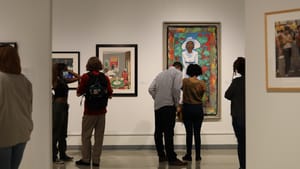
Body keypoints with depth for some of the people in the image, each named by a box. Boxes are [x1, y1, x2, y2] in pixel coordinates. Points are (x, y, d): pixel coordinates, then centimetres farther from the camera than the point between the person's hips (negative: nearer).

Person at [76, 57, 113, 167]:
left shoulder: (85, 77, -6)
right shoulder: (105, 77, 1)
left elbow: (78, 93, -3)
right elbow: (109, 95, 3)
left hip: (89, 111, -2)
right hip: (101, 111, 3)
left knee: (86, 136, 9)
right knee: (99, 136, 8)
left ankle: (86, 159, 13)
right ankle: (96, 160, 11)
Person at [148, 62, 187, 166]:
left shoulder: (161, 73, 20)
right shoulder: (177, 73, 4)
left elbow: (151, 89, 9)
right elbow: (176, 89, -13)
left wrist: (157, 99, 13)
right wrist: (177, 103, -2)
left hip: (157, 106, 6)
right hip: (169, 105, -6)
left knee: (158, 131, 10)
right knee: (169, 132, -9)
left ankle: (161, 156, 18)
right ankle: (172, 159, -9)